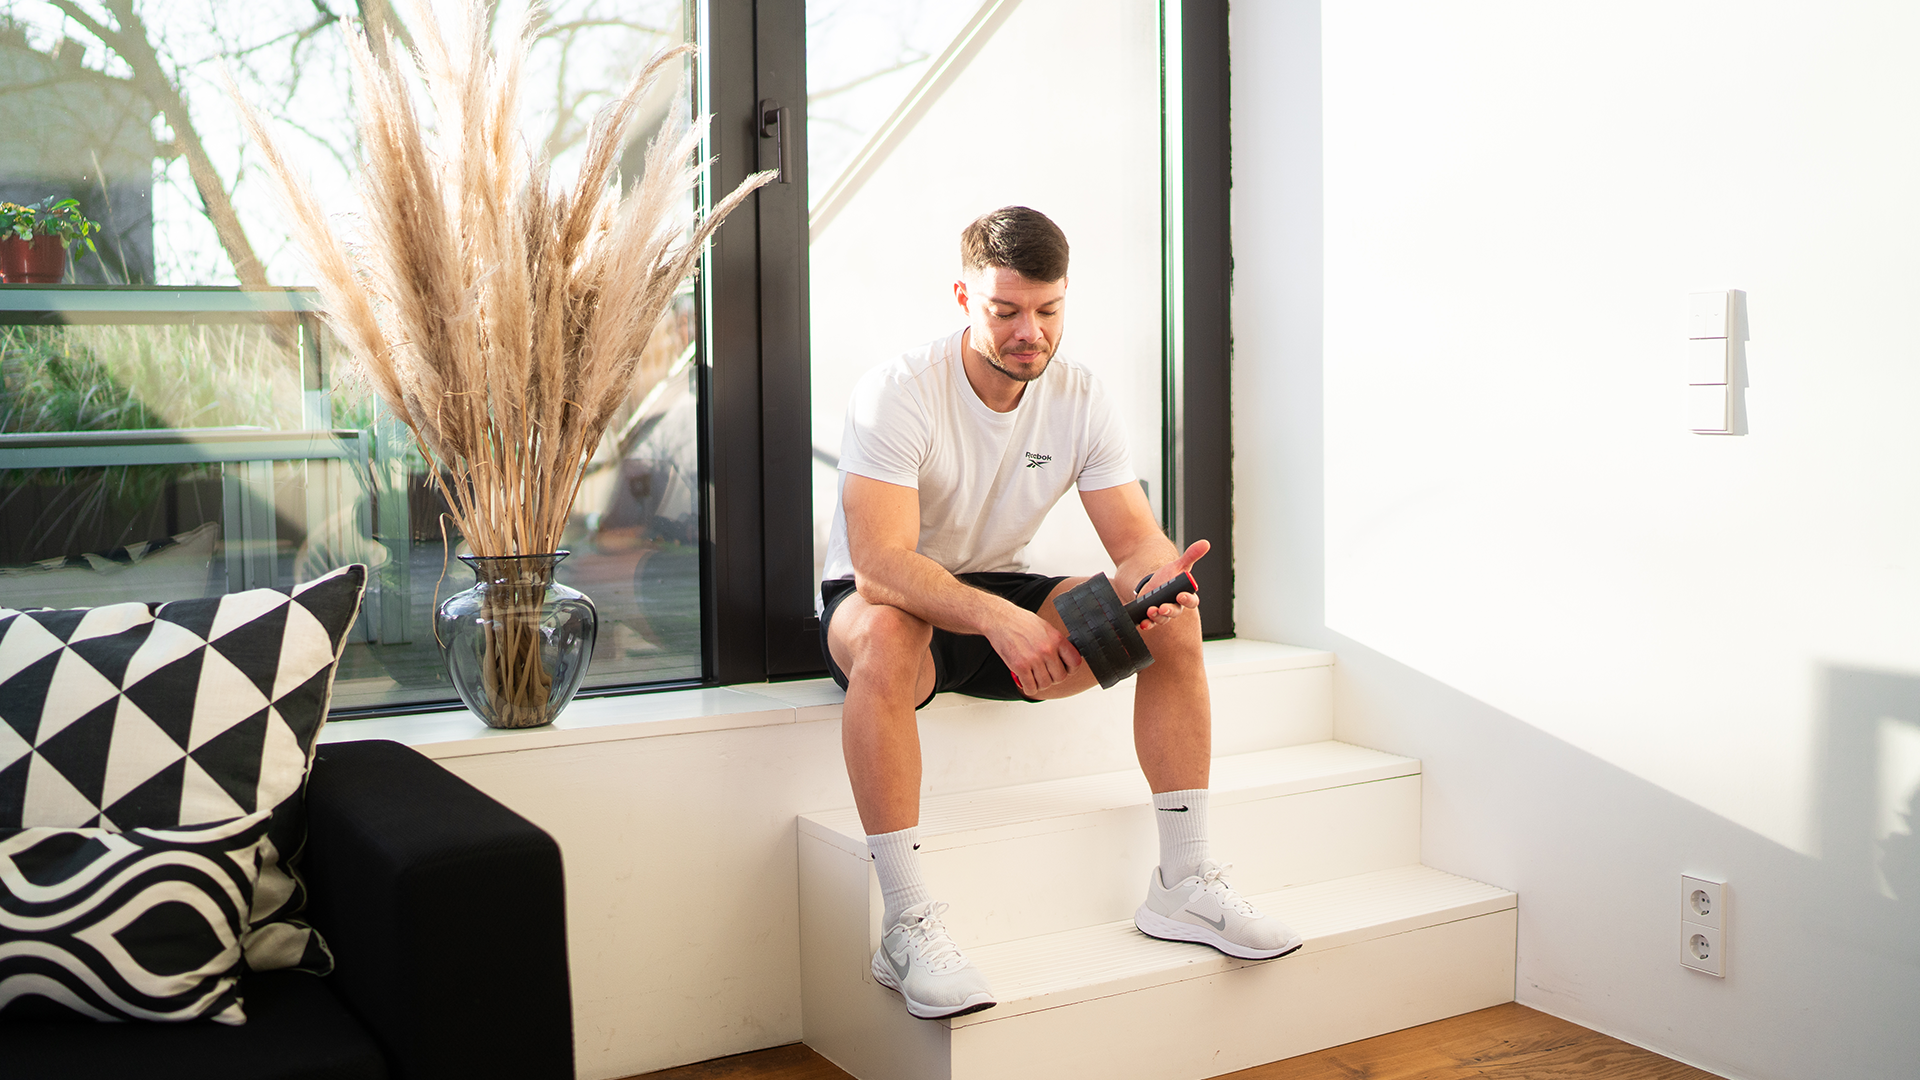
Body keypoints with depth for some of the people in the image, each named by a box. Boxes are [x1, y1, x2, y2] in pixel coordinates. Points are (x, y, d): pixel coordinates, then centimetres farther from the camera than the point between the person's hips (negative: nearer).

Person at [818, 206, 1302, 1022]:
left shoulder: (1080, 400, -4)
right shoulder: (897, 394, -21)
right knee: (887, 633, -42)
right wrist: (997, 618, -46)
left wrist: (1156, 577, -34)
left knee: (1174, 618, -17)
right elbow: (879, 563, -31)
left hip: (1003, 597, 5)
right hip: (878, 603, -5)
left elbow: (1136, 536, -8)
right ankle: (906, 924, -36)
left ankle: (1182, 884, -10)